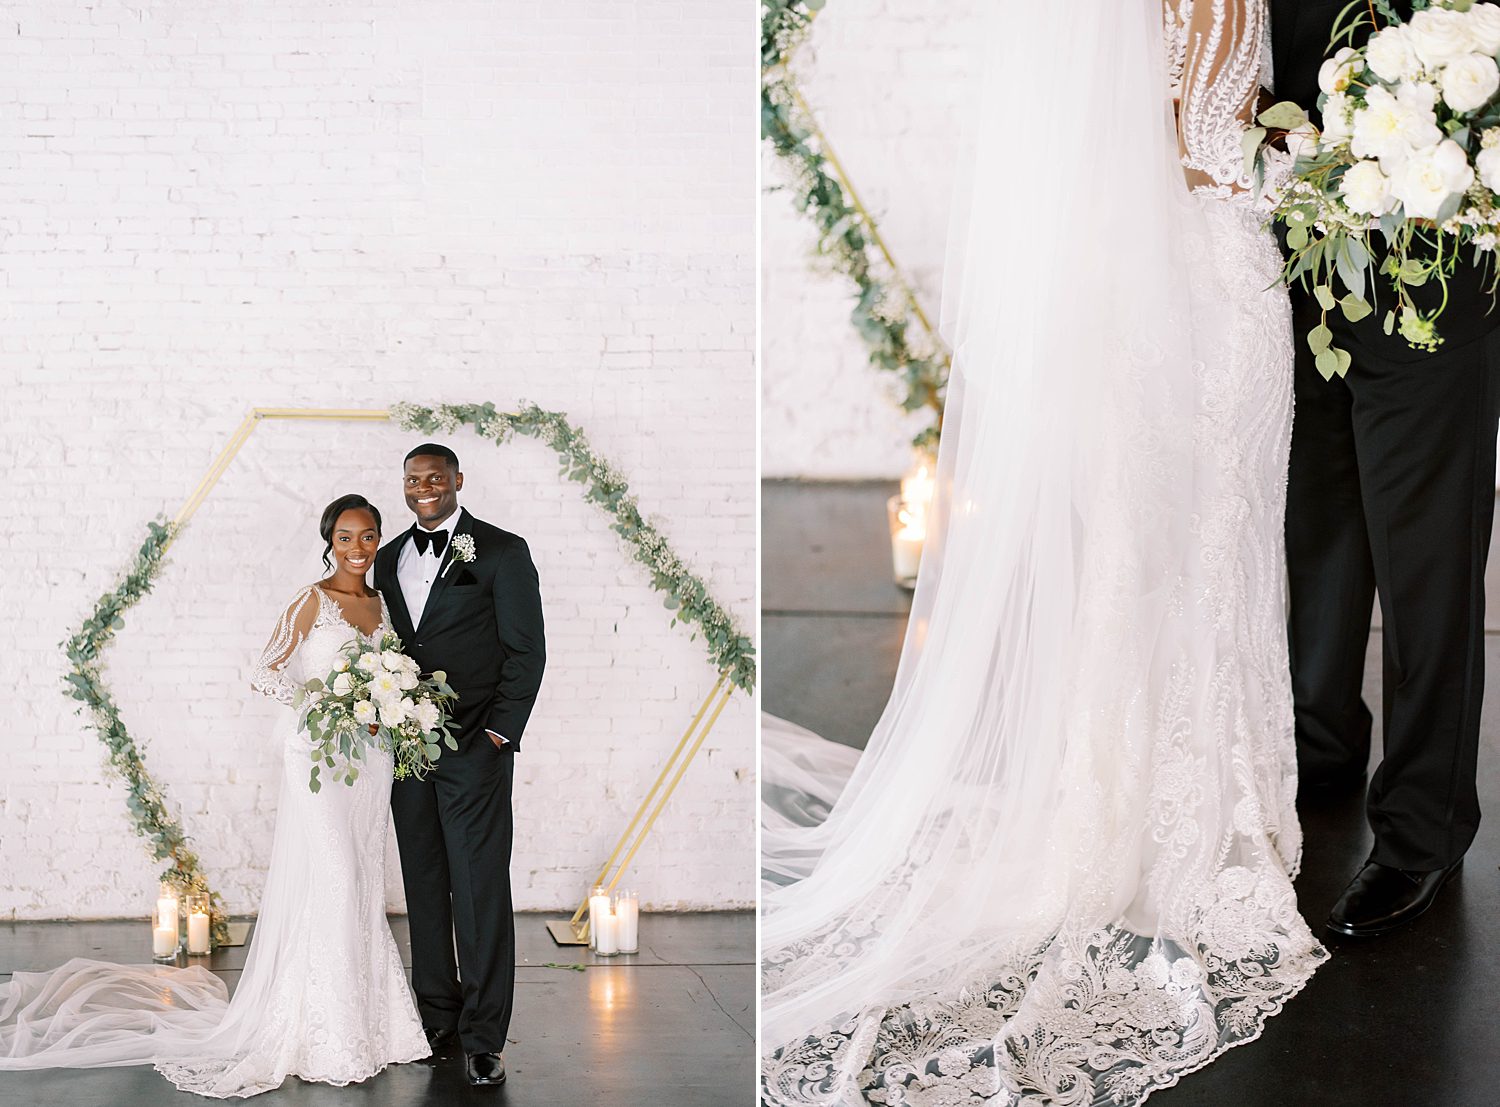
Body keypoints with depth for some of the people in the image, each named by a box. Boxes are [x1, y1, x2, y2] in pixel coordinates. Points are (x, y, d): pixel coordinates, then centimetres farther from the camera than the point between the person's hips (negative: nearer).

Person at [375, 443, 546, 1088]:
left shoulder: (502, 551, -1)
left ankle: (483, 1036, 0)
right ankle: (436, 1016, 20)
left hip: (474, 747, -5)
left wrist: (499, 733, -9)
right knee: (423, 888, 10)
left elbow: (526, 650, -3)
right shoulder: (389, 559, 15)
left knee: (480, 892, -5)